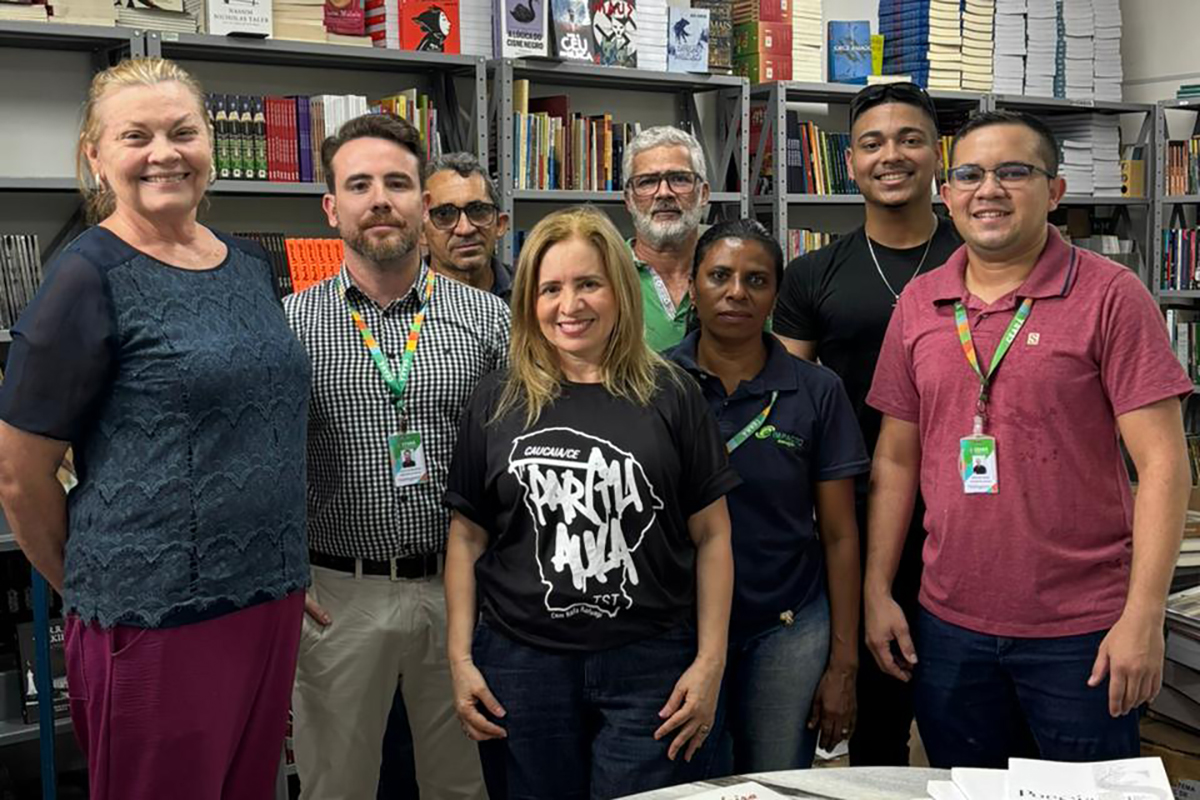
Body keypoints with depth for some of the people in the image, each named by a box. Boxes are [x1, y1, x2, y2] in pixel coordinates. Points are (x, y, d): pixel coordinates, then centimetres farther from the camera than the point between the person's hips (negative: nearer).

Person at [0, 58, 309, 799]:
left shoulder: (252, 265, 8)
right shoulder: (89, 278, -11)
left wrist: (281, 573, 16)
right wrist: (98, 592, 4)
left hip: (272, 604, 6)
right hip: (156, 625, -6)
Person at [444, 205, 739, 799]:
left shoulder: (670, 397, -1)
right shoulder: (496, 404, 3)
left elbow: (711, 536, 2)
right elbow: (467, 537, 8)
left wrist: (710, 661, -3)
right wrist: (460, 659, 2)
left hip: (649, 664, -1)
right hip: (521, 662, 1)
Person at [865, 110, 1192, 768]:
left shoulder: (1109, 296, -8)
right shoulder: (918, 304, 5)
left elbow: (1162, 462, -11)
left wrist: (1143, 618, -16)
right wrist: (877, 591, 4)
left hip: (1082, 630, -4)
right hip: (949, 625, 4)